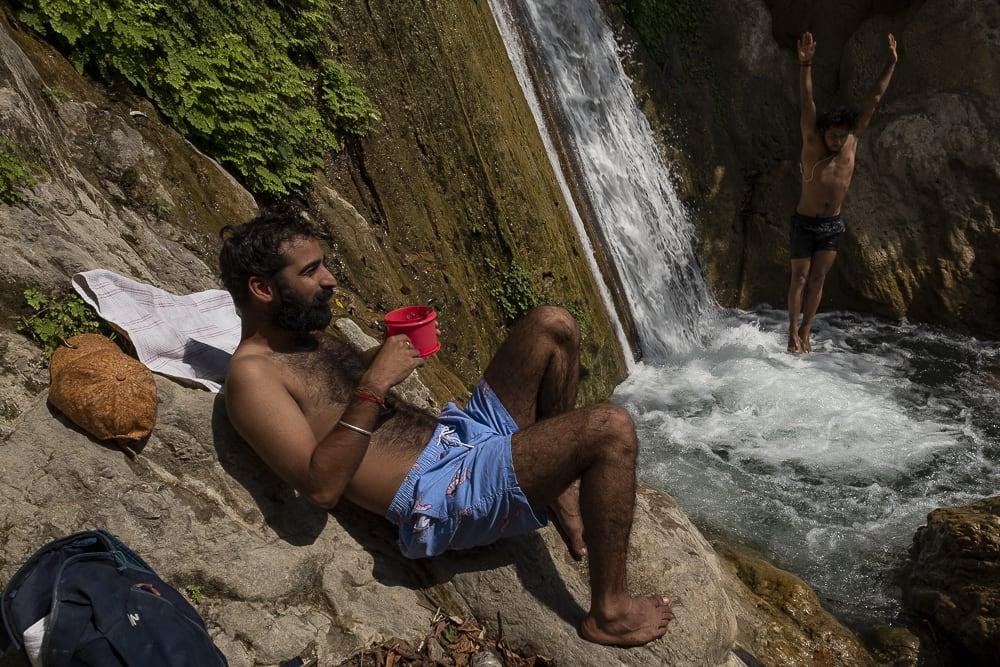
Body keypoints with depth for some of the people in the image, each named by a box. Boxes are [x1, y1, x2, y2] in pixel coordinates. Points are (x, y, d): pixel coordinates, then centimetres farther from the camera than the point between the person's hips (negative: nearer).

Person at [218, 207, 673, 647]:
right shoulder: (252, 374, -13)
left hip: (460, 433, 10)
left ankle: (561, 492, 12)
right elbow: (321, 488, -22)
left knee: (552, 325, 6)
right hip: (442, 496, -10)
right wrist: (374, 385, -25)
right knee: (610, 427, -22)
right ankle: (609, 612, -5)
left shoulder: (310, 334, 14)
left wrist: (388, 351, 10)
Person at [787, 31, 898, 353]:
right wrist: (805, 65, -31)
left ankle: (806, 330, 13)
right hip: (805, 223, -4)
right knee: (800, 278, -1)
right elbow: (807, 103, -21)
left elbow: (873, 100, 5)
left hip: (833, 226, 4)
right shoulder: (812, 142, -9)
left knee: (818, 279, 5)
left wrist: (891, 63, 8)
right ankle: (793, 332, 7)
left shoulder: (852, 141, 1)